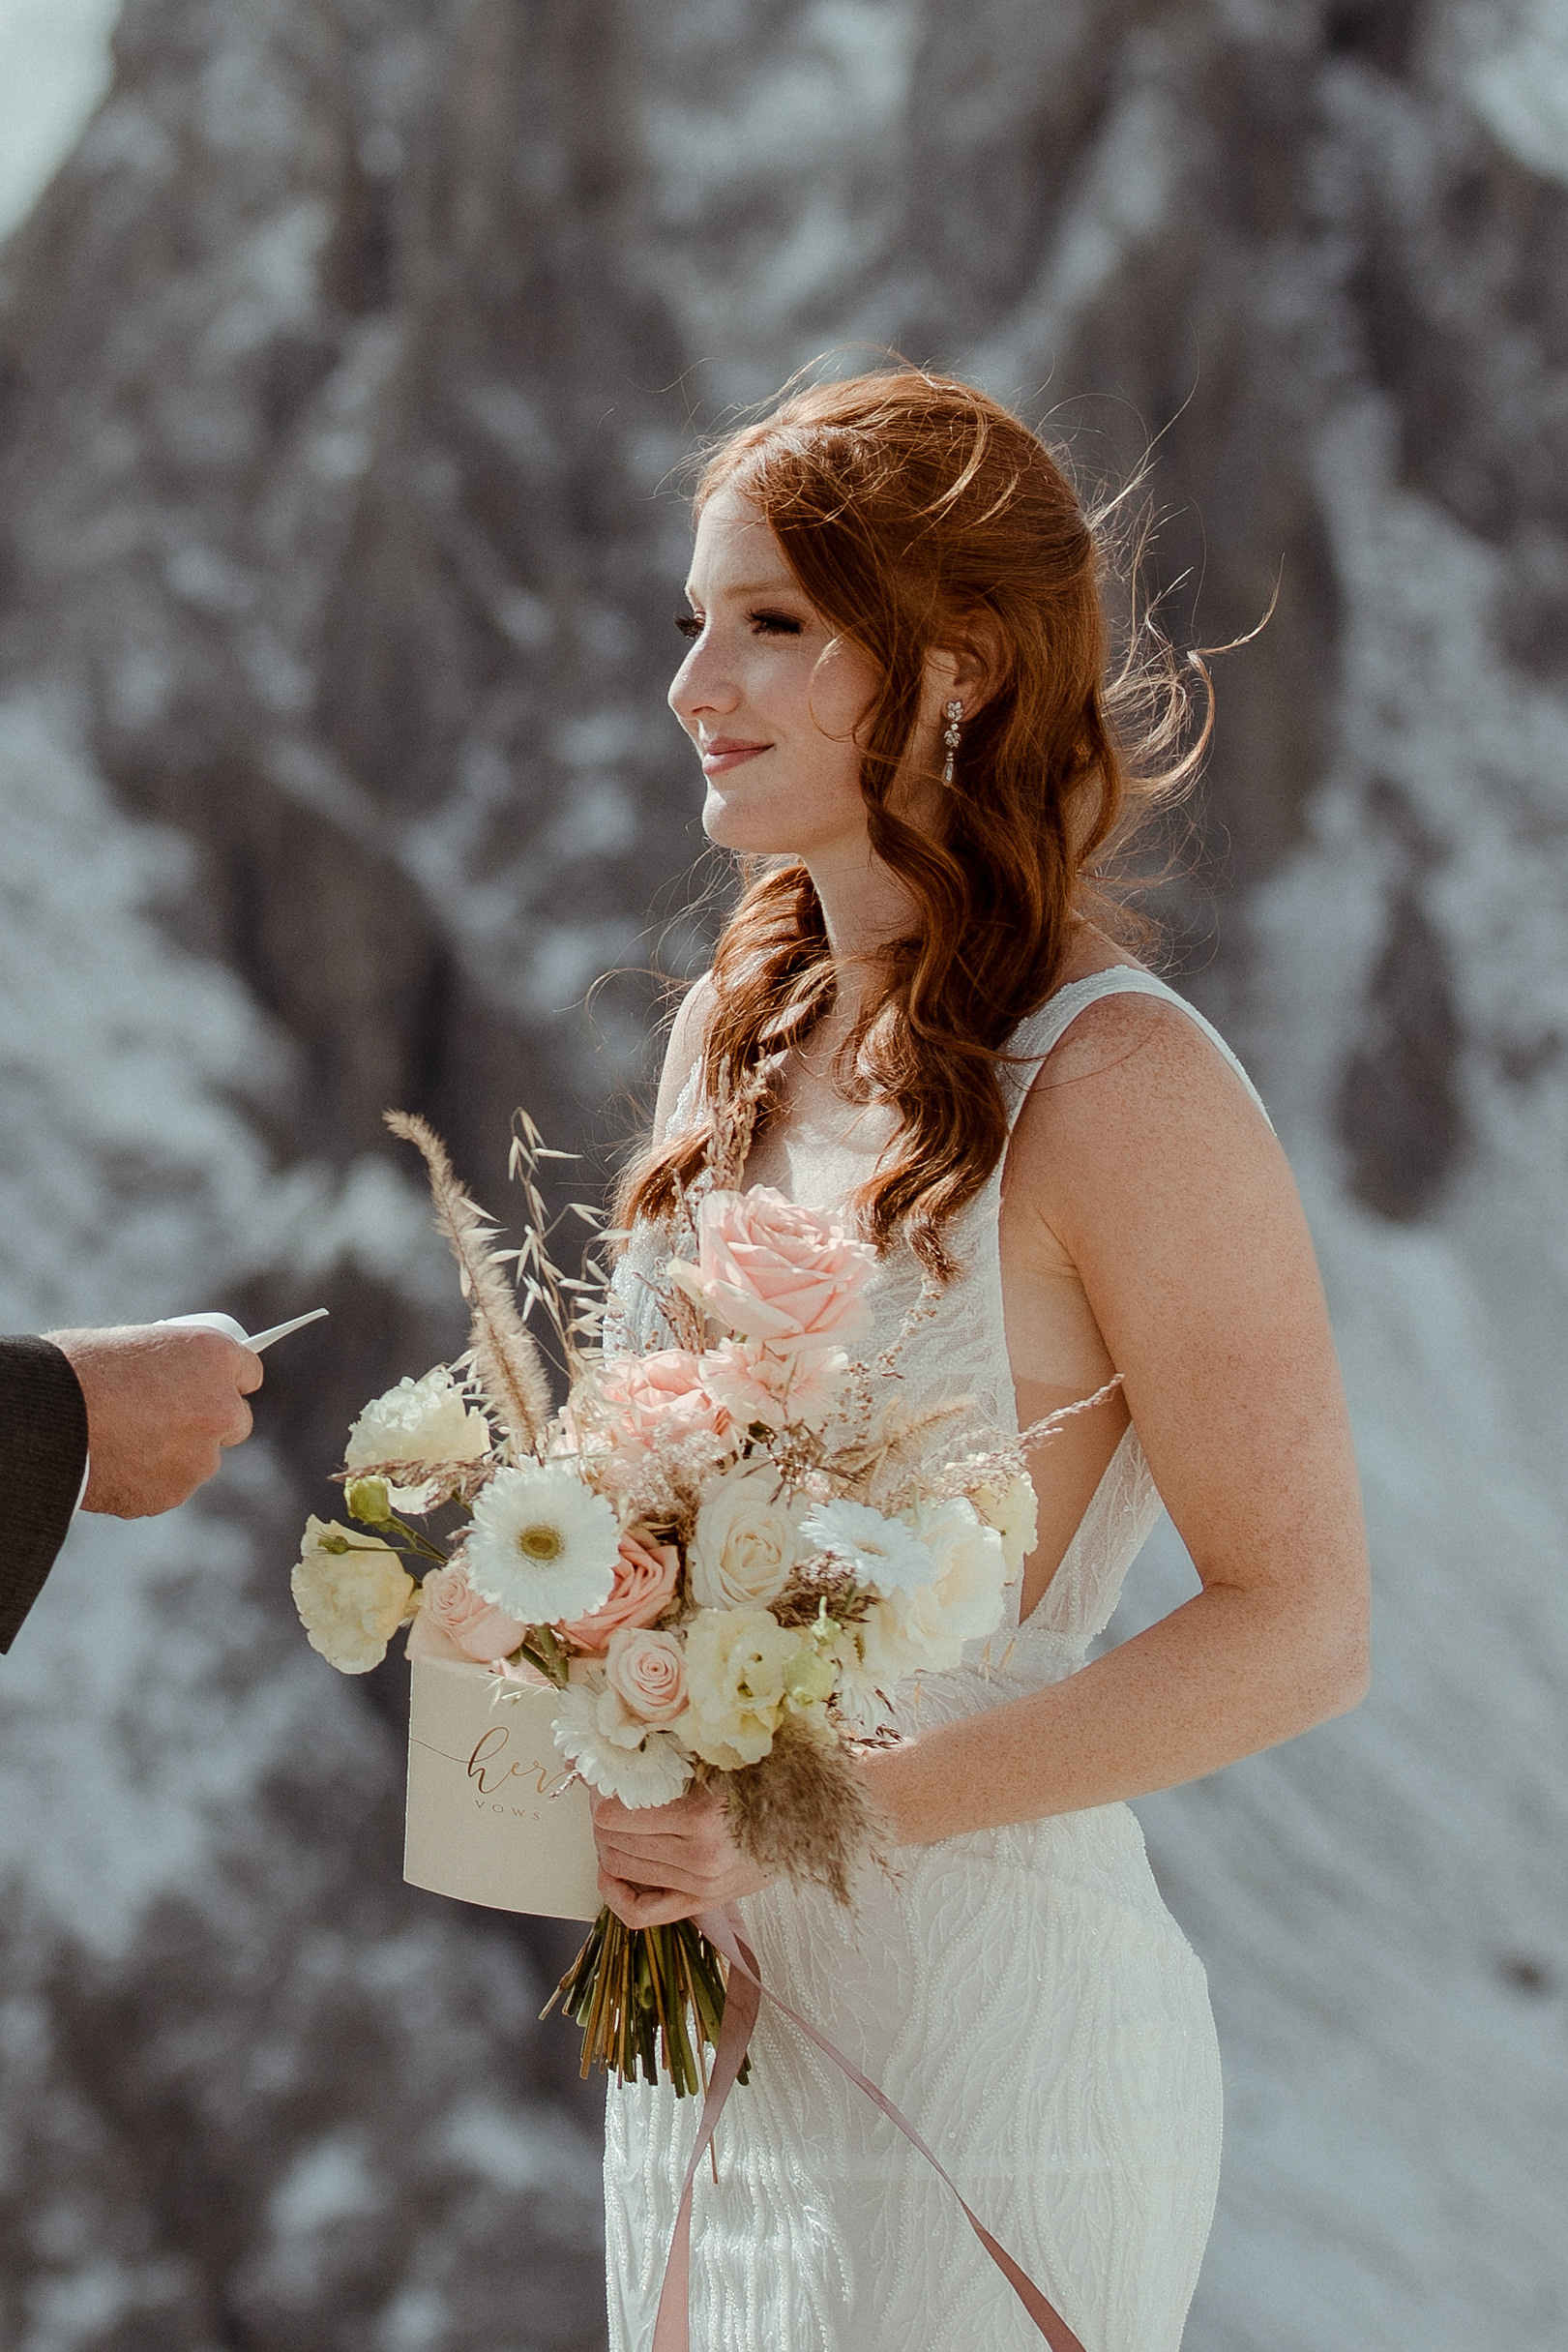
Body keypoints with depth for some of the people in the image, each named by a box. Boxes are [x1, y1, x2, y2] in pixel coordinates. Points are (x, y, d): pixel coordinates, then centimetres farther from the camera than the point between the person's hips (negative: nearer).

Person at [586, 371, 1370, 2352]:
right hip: (708, 2011, 7)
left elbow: (1298, 1630, -16)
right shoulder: (734, 1034, 6)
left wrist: (833, 1808, -20)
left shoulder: (1116, 1087, -16)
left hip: (984, 2034, -7)